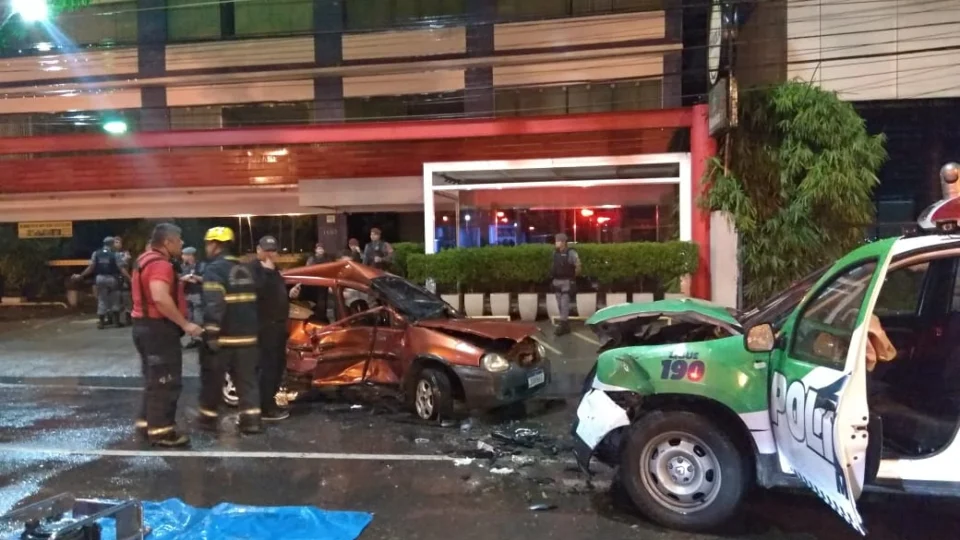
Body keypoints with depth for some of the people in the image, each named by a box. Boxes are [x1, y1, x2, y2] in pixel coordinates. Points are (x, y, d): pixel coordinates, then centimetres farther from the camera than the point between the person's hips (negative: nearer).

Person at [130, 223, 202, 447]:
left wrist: (179, 282, 17)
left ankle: (147, 423, 27)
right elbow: (160, 298, -35)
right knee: (165, 381, -3)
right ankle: (161, 431, 2)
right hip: (158, 327, -11)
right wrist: (185, 324, -30)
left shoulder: (146, 259, 14)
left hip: (144, 324, 11)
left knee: (153, 379, 19)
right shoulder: (160, 264, -20)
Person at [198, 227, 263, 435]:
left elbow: (213, 305, -22)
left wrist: (211, 334, -21)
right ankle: (251, 420, 5)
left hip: (223, 337, -6)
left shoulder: (214, 269, -11)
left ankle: (208, 417, 20)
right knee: (247, 380, 8)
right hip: (247, 336, 6)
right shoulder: (245, 269, 14)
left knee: (212, 380, 9)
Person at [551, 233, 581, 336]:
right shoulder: (555, 252, 7)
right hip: (557, 281, 7)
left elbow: (578, 266, -9)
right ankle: (566, 325, 19)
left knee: (564, 304, -9)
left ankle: (562, 326, -7)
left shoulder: (571, 252, -13)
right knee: (560, 304, 10)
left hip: (566, 282, -7)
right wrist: (553, 275, 14)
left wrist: (573, 277, 0)